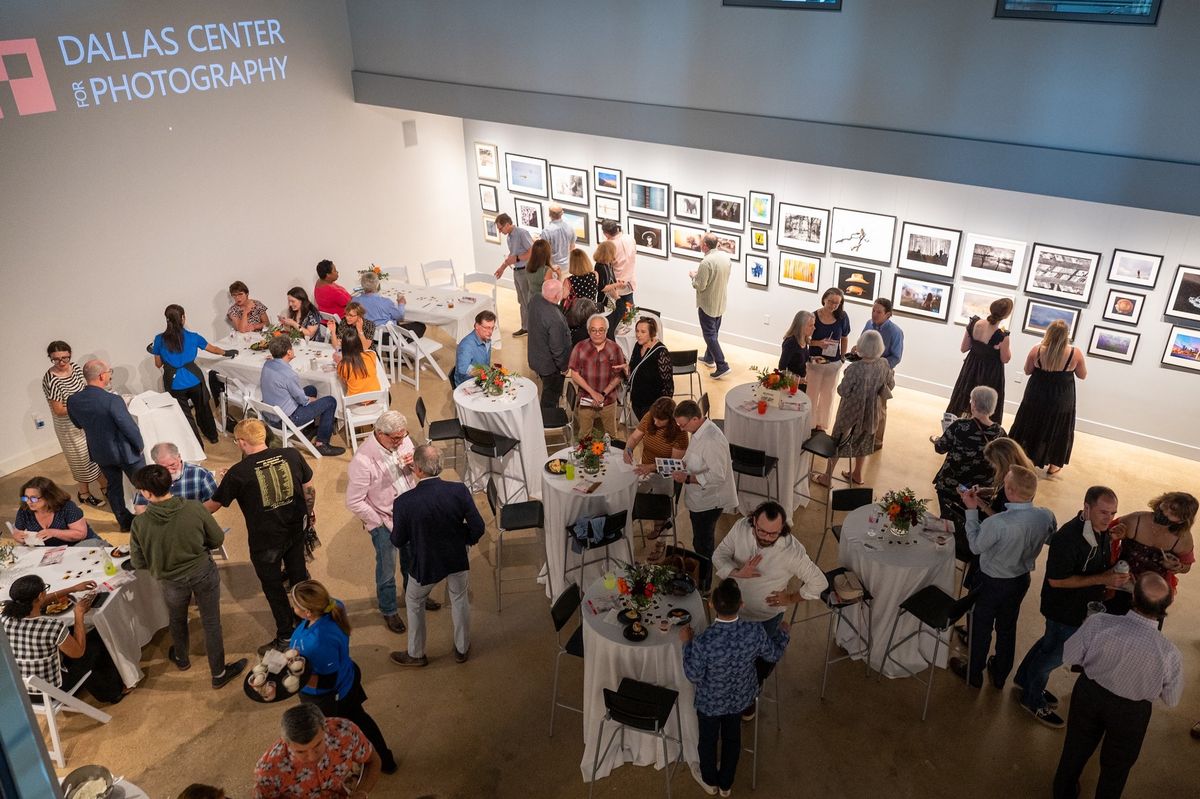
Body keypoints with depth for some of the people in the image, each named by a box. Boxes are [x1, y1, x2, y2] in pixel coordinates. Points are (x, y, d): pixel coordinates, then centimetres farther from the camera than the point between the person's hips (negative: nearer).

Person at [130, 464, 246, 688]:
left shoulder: (140, 523, -24)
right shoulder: (194, 508, -25)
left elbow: (138, 563, -10)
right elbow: (218, 539, -10)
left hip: (172, 581, 1)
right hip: (204, 574, -1)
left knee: (177, 621, 30)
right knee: (211, 623, 17)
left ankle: (181, 659, 56)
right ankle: (219, 673, 32)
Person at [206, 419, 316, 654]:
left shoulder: (238, 473, -20)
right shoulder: (291, 455, -11)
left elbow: (213, 505, -6)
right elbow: (309, 488, 1)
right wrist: (310, 511, 20)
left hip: (265, 540, -4)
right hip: (296, 529, 4)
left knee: (273, 587, 15)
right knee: (299, 573, 26)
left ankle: (285, 638, 28)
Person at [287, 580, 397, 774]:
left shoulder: (319, 643, -44)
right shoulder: (334, 606, -23)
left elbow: (328, 682, -31)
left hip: (327, 701, -8)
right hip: (347, 680, 8)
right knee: (359, 718, 32)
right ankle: (385, 760, 54)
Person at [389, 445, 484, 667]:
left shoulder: (404, 502, -27)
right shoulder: (459, 491, -23)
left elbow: (399, 542, -13)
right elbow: (478, 528, -14)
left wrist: (394, 531, 10)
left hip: (425, 565, -2)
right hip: (458, 560, 2)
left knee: (414, 603, 26)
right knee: (460, 600, 27)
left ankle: (416, 654, 43)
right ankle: (462, 649, 46)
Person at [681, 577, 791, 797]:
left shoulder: (703, 641, -39)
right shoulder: (755, 631, -30)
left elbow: (693, 676, -21)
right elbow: (774, 655, -8)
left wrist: (687, 643, -10)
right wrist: (782, 632, 11)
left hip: (710, 701, -2)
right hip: (740, 697, 3)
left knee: (708, 739, 27)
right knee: (732, 738, 29)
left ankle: (710, 781, 53)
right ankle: (726, 783, 52)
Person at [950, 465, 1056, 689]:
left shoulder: (997, 523, -38)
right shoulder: (1047, 517, -20)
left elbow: (976, 546, -18)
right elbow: (1050, 538, 4)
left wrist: (971, 510, -14)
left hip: (993, 582, -5)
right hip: (1022, 580, 5)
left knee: (981, 627, 19)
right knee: (1007, 627, 26)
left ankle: (973, 674, 40)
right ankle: (1000, 674, 46)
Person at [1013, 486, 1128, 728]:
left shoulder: (1101, 530, -8)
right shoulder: (1069, 537, -34)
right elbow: (1056, 580, -29)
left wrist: (1116, 574, -10)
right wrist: (1102, 579, -30)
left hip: (1082, 606, 8)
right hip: (1065, 609, -8)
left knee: (1051, 643, 27)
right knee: (1055, 652, 11)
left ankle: (1024, 680, 50)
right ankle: (1032, 700, 35)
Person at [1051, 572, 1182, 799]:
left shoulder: (1098, 623, -31)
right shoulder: (1170, 655, -31)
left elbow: (1069, 657, -13)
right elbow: (1171, 700, -11)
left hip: (1089, 694, 2)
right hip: (1131, 713, -2)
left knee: (1076, 747, 29)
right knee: (1116, 764, 28)